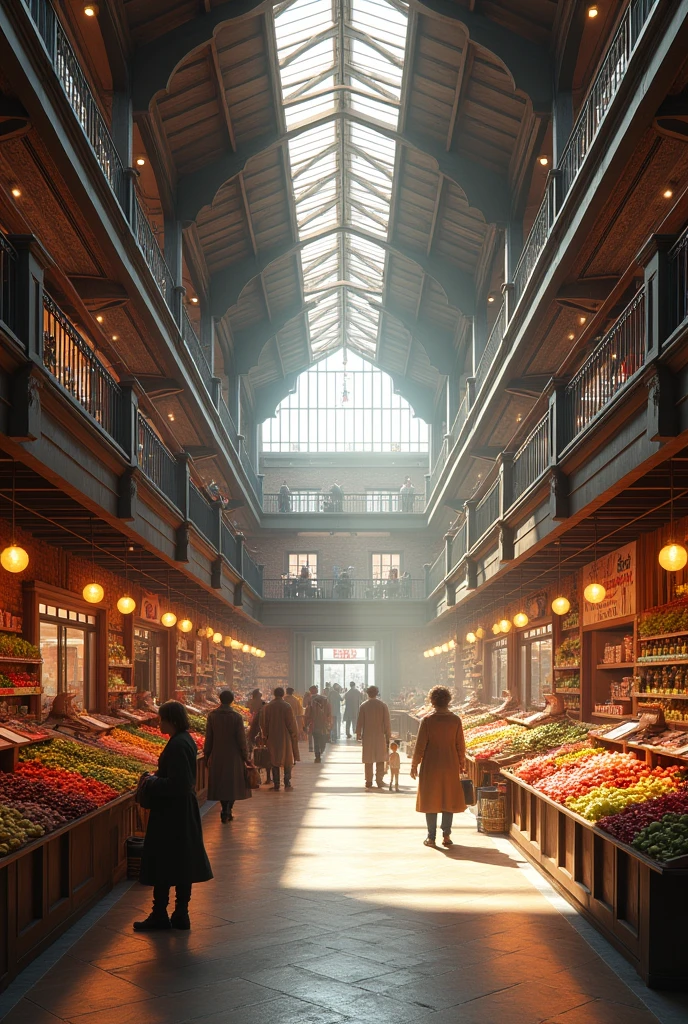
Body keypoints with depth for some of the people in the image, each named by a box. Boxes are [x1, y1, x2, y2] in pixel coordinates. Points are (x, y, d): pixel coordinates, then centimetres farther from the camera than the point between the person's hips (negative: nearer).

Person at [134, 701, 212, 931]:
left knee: (162, 865, 1)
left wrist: (150, 783, -14)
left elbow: (176, 785, -26)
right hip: (184, 814, 10)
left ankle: (159, 916, 9)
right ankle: (181, 916, 21)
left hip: (170, 815, -10)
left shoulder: (177, 745, -22)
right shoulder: (186, 741, 9)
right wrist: (154, 779, 9)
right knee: (182, 865, 13)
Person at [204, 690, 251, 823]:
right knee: (233, 784, 9)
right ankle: (227, 811, -1)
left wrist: (207, 756, 10)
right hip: (233, 756, -2)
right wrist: (246, 757, 1)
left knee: (220, 783, 13)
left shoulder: (212, 716, -4)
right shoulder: (236, 717, -10)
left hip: (217, 757, 2)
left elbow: (208, 738, 0)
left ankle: (225, 811, 13)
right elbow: (241, 739, -8)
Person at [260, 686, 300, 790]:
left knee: (274, 760, 11)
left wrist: (266, 736, 14)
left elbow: (263, 724, 2)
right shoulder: (286, 707, -11)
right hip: (285, 738, -2)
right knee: (288, 760, 8)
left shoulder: (267, 707, -3)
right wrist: (294, 736, 4)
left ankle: (276, 784, 9)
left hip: (272, 738, 2)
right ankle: (287, 783, 3)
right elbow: (292, 723, -8)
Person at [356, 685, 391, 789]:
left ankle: (369, 782, 6)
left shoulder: (363, 706, -2)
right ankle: (379, 781, 6)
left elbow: (360, 722, -2)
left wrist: (358, 734, 6)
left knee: (368, 760, 6)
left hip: (367, 736, 0)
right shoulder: (383, 705, -1)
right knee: (380, 759, 8)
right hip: (380, 736, 0)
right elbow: (387, 722, -2)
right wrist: (388, 736, 4)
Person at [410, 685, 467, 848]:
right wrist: (461, 764, 13)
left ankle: (431, 837, 7)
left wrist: (414, 764, 2)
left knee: (430, 800, 6)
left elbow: (420, 745, -8)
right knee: (449, 800, 11)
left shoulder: (427, 720, -9)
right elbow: (460, 745, 1)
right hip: (450, 767, 2)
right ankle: (446, 836, 8)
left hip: (430, 767, -2)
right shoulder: (455, 720, -3)